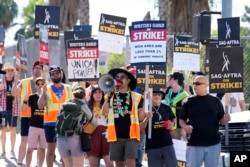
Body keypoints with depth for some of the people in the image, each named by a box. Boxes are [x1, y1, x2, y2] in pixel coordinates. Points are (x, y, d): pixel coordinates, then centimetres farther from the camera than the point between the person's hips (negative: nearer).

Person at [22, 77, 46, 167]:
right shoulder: (32, 97, 1)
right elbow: (23, 109, -5)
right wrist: (26, 99, -21)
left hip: (45, 127, 0)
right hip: (34, 126, 0)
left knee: (42, 149, 7)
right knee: (30, 148, -2)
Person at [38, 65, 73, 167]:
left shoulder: (68, 88, 7)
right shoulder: (46, 89, 2)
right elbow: (40, 106, -6)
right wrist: (43, 92, -17)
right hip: (50, 123, -1)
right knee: (50, 150, 6)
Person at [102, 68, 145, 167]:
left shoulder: (136, 97, 4)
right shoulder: (112, 96, 10)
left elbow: (141, 118, 2)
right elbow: (105, 112, -3)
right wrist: (109, 97, -12)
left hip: (131, 135, -3)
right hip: (116, 136, 3)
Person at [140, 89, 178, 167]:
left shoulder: (166, 108, 5)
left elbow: (174, 119, 23)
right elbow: (141, 127, -10)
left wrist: (172, 123, 1)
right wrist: (147, 118, -27)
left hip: (167, 143, 2)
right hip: (152, 146, -2)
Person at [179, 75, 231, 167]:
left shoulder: (215, 101, 5)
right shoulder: (189, 102, 4)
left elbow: (221, 120, 8)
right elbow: (182, 119, 7)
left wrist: (225, 119, -14)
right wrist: (185, 126, -13)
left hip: (213, 143, 1)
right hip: (194, 144, -1)